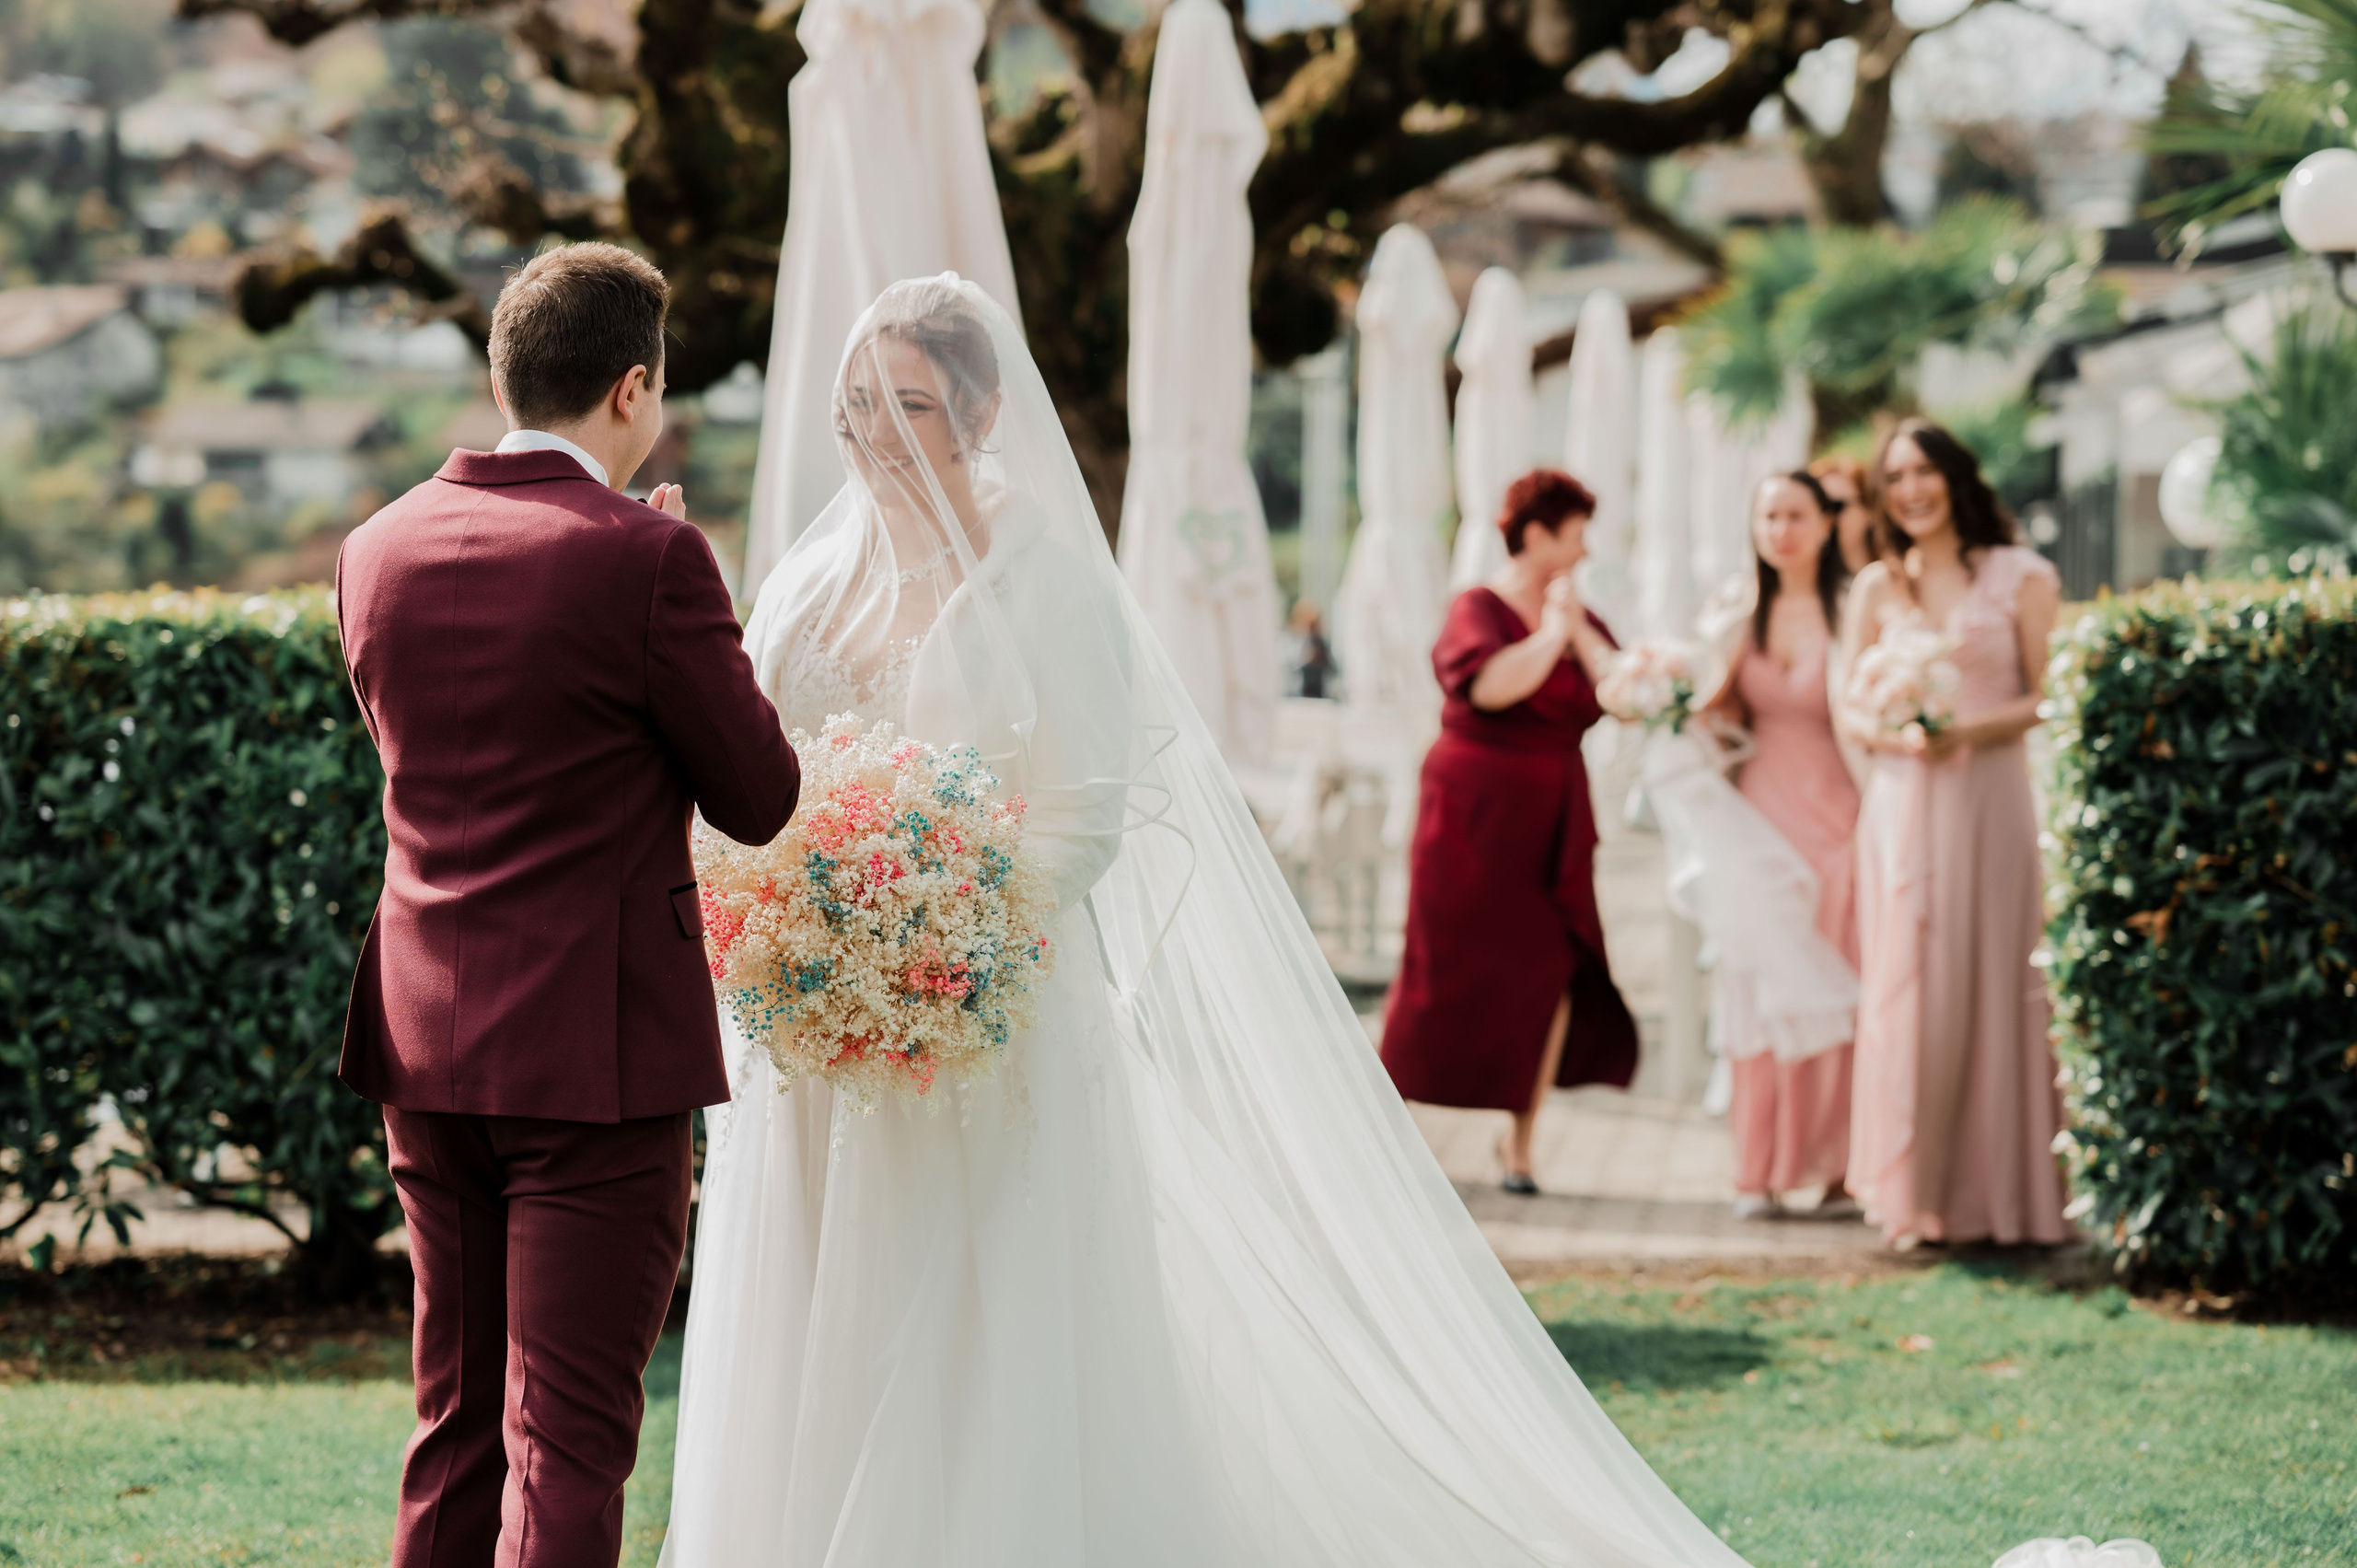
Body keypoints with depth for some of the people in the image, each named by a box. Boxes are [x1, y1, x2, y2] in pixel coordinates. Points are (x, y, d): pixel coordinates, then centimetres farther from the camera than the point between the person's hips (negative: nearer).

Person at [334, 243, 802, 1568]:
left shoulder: (382, 550, 4)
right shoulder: (646, 560, -15)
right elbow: (759, 799, -7)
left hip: (427, 1048, 6)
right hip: (598, 1053, -6)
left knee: (458, 1427, 16)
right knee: (567, 1448, -3)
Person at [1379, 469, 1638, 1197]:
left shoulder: (1577, 616, 10)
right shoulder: (1479, 609, -9)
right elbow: (1491, 683, -30)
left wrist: (1580, 632, -7)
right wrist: (1551, 633, -17)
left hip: (1552, 823, 5)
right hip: (1475, 817, -5)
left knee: (1553, 972, -4)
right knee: (1456, 974, 0)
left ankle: (1520, 1137, 6)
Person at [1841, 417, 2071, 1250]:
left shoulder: (2021, 578, 3)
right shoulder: (1876, 588, 12)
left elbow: (2049, 700, -1)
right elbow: (1849, 707, 10)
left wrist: (1971, 731, -16)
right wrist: (1896, 736, -11)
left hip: (1990, 802, -2)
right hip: (1901, 805, 2)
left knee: (1994, 987, -4)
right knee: (1906, 988, -2)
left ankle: (2000, 1190, 3)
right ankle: (1915, 1189, 3)